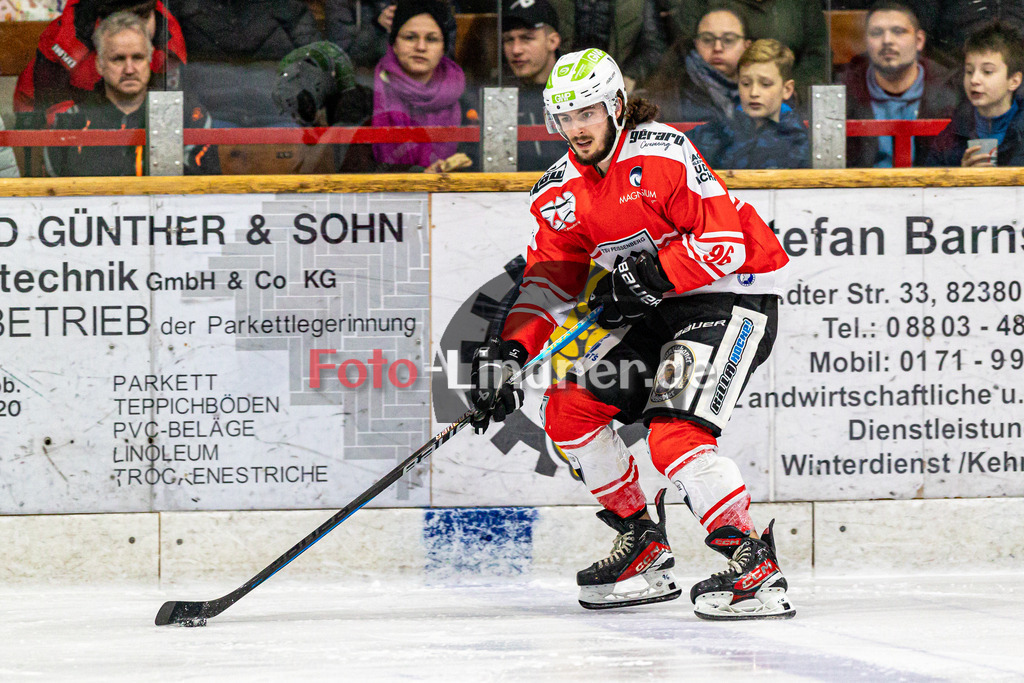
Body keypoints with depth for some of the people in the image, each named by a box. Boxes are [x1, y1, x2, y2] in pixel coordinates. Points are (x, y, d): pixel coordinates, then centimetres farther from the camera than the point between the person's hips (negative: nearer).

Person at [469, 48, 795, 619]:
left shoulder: (662, 154, -20)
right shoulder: (562, 192, 3)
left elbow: (725, 240, -23)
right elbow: (551, 280, 2)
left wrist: (653, 277, -31)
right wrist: (510, 349, -13)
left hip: (736, 294, -9)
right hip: (655, 312, 9)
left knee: (675, 434, -25)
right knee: (569, 407, 4)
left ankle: (757, 570, -22)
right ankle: (645, 550, 15)